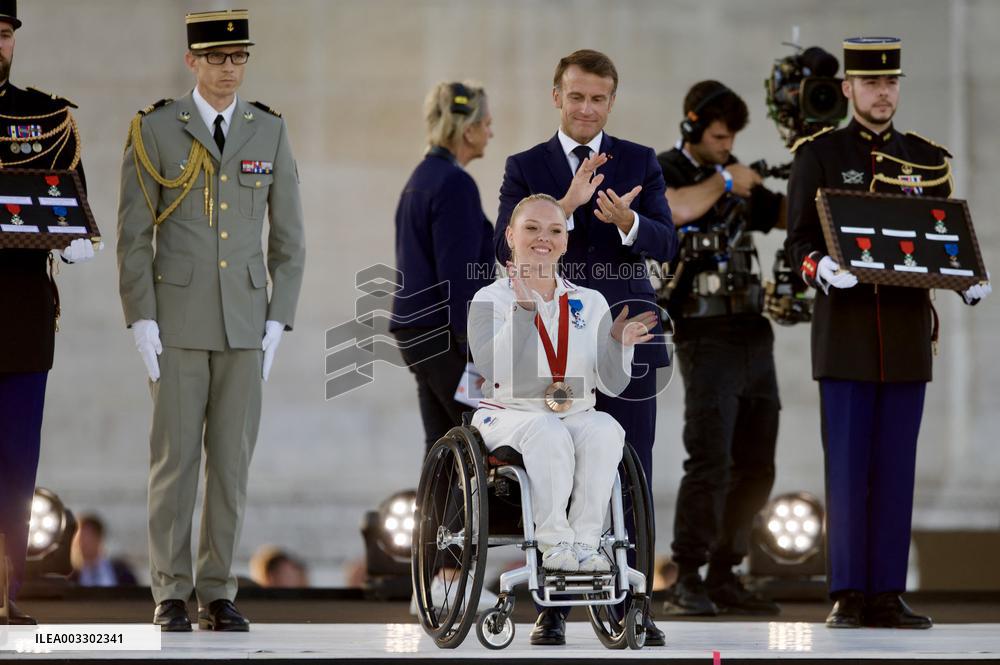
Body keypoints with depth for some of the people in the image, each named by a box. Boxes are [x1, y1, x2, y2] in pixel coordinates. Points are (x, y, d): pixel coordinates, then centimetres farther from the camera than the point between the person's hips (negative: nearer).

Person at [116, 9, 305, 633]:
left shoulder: (270, 131, 4)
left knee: (233, 460, 3)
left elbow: (288, 237, 7)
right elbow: (134, 235, -4)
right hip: (178, 318, -2)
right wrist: (141, 322, -10)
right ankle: (171, 595, 4)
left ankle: (218, 595, 9)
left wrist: (277, 323, -1)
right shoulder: (154, 130, -4)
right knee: (175, 457, -3)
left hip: (245, 320, 2)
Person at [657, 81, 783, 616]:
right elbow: (675, 209, -25)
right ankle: (686, 583, -14)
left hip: (754, 335, 7)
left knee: (755, 468, 7)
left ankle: (723, 577, 13)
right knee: (710, 461, -16)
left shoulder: (736, 177, 18)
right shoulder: (663, 172, -2)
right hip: (707, 336, -7)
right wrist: (723, 180, -12)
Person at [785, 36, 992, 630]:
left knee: (897, 466, 3)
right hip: (846, 330, -3)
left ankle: (888, 595, 5)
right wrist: (822, 267, -25)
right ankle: (848, 596, 0)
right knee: (847, 464, -4)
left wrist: (969, 282, -11)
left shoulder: (929, 160, 12)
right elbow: (800, 240, -2)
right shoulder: (818, 156, 4)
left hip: (908, 331, 3)